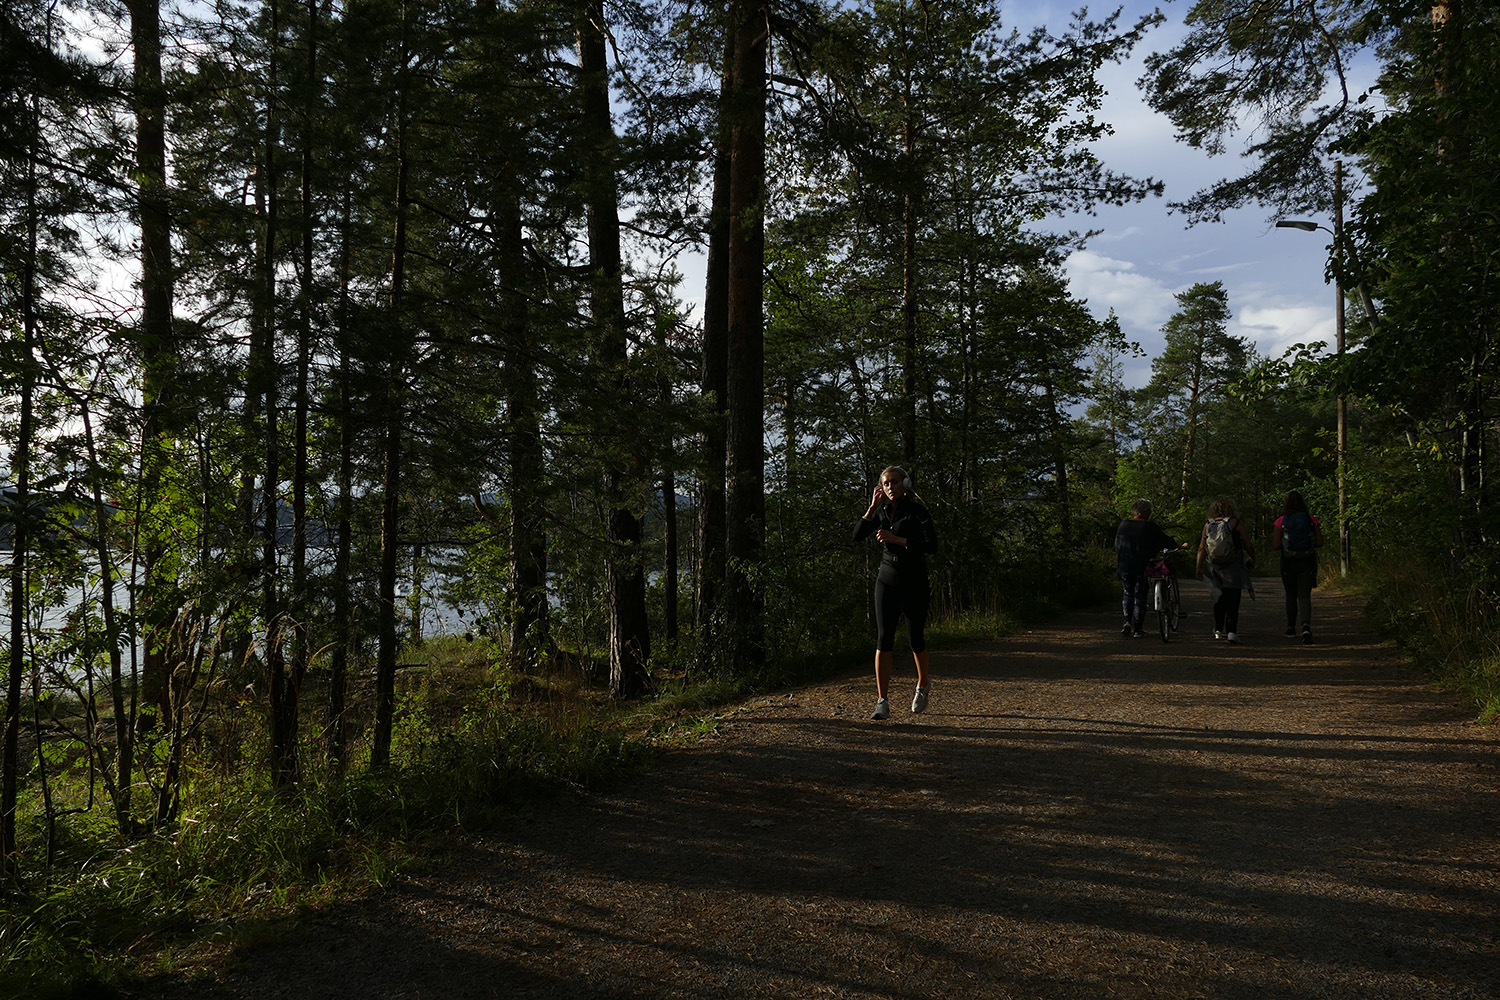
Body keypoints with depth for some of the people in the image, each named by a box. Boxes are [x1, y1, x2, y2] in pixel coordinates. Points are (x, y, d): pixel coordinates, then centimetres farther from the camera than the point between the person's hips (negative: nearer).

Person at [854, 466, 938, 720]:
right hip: (887, 578, 3)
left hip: (914, 582, -3)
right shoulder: (882, 511, 7)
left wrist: (896, 539, -23)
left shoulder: (917, 511, -9)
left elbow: (932, 546, -19)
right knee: (884, 638, -7)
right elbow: (857, 535, -1)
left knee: (916, 638, 8)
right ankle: (882, 702, -8)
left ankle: (922, 686, 36)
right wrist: (873, 506, -10)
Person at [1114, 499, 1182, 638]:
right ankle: (1138, 629, 11)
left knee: (1128, 593, 20)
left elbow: (1117, 544, 15)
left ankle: (1127, 621, 2)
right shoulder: (1150, 527, -10)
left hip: (1124, 567, 4)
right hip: (1142, 567, -4)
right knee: (1140, 596, 7)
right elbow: (1167, 541, -2)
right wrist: (1179, 546, 16)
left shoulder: (1123, 525, 4)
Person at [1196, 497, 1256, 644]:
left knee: (1219, 600, 16)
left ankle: (1219, 630, 22)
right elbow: (1248, 546, -2)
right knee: (1232, 601, -3)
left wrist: (1199, 568, 7)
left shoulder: (1208, 525, 2)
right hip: (1233, 568, -3)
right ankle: (1232, 631, -15)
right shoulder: (1236, 523, -6)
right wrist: (1253, 559, 16)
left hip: (1214, 567, 3)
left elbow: (1201, 548, 2)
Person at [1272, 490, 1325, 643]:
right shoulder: (1312, 520, 0)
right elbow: (1320, 543, 0)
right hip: (1308, 561, 1)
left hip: (1288, 562, 0)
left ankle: (1291, 629, 24)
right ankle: (1306, 626, -24)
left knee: (1291, 596, 15)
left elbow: (1276, 545, -8)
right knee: (1304, 596, -1)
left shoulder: (1280, 522, -5)